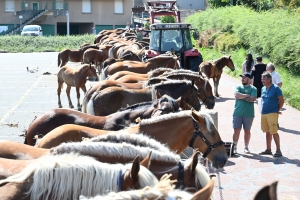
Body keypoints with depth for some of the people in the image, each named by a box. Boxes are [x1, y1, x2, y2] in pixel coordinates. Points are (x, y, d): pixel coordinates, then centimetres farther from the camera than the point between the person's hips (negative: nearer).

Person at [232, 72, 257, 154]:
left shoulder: (253, 89, 1)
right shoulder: (238, 87, 8)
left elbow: (252, 99, -14)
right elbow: (236, 95, -11)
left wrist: (241, 97, -9)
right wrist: (246, 95, -9)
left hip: (248, 114, -1)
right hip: (237, 113, 1)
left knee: (247, 130, 8)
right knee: (236, 130, 0)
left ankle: (246, 147, 18)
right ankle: (234, 147, 6)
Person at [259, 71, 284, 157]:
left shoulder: (276, 88, -9)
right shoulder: (263, 89, 11)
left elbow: (281, 101, -6)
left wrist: (278, 110, -3)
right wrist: (263, 109, 13)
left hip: (272, 114, -7)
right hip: (263, 114, 7)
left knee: (274, 132, -8)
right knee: (267, 132, 13)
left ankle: (278, 150, -2)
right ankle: (268, 150, 21)